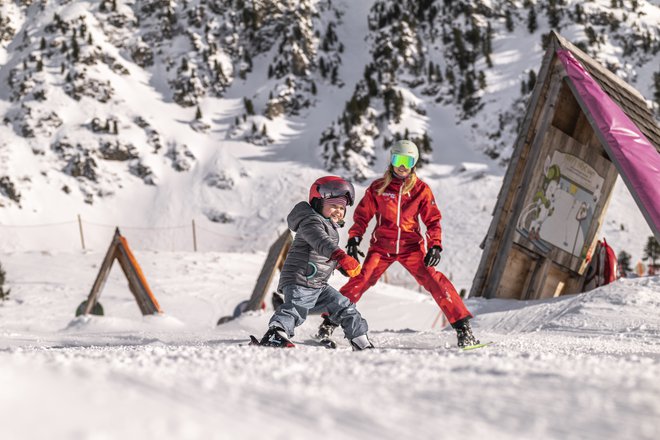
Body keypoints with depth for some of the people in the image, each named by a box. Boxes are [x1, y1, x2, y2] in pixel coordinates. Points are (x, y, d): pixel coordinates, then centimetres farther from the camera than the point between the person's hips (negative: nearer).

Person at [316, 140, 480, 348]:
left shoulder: (421, 189, 1)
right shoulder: (378, 187, 2)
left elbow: (432, 220, 4)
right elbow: (362, 214, 8)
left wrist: (435, 246, -9)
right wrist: (354, 239, -5)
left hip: (411, 246, 0)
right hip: (381, 246, 0)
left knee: (435, 281, -15)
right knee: (360, 281, -14)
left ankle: (462, 325, -11)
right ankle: (329, 322, -1)